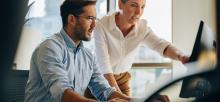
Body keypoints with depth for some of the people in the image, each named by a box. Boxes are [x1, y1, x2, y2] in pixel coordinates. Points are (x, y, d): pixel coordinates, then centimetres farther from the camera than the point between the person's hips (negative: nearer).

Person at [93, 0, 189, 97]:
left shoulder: (142, 28, -14)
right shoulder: (102, 26, -27)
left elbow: (161, 45, -28)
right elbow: (104, 64, -29)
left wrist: (181, 57, -49)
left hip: (122, 78, 4)